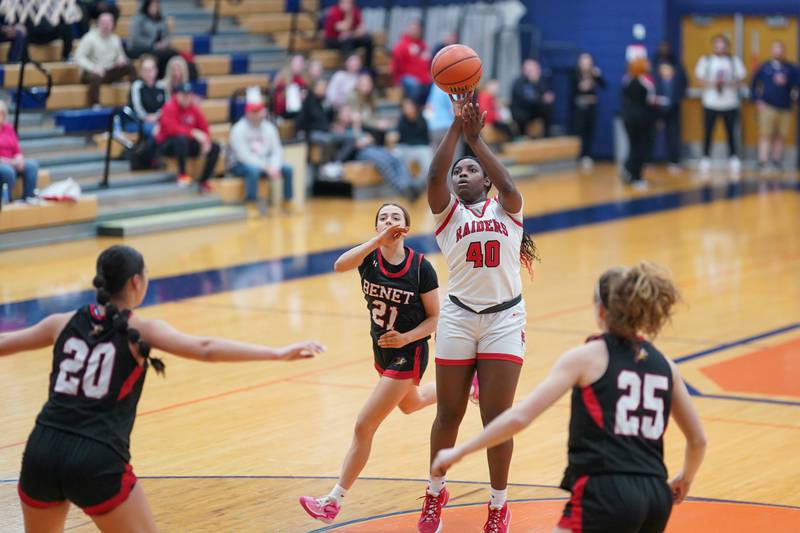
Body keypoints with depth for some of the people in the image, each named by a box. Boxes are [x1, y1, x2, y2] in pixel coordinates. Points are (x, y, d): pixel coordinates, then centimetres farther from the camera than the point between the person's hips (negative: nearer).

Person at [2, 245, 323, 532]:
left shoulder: (64, 323, 12)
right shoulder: (138, 330, 0)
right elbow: (205, 349, -13)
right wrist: (277, 354, -15)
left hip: (41, 452, 4)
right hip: (97, 462, -4)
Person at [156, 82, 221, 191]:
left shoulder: (194, 108, 5)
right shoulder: (169, 108, -14)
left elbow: (204, 128, 6)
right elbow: (172, 128, -28)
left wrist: (206, 141, -15)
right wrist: (193, 132, -34)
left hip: (188, 144, 6)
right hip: (167, 144, -6)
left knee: (215, 147, -9)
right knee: (181, 138, -40)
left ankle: (203, 181, -12)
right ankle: (182, 174, -29)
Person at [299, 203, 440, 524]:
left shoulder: (420, 267, -18)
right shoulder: (369, 255, -11)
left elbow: (435, 317, -10)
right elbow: (340, 266, -34)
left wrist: (405, 338, -26)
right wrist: (379, 240, -44)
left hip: (408, 353, -6)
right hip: (382, 350, 6)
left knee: (364, 427, -8)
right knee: (409, 404, 33)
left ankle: (334, 501, 1)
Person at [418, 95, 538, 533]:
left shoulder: (506, 209, 7)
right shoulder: (447, 212, 6)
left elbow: (508, 185, -16)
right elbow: (434, 176, -13)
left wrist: (475, 137, -19)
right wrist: (456, 127, -22)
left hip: (504, 319, -1)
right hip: (458, 318, 1)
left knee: (497, 418, -2)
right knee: (448, 414, 8)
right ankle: (435, 494, 29)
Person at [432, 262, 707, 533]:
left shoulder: (587, 356, 1)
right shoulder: (665, 366, 14)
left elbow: (519, 417, -7)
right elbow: (698, 440, 23)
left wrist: (460, 451, 2)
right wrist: (684, 480, 43)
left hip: (605, 494, -6)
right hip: (657, 498, 6)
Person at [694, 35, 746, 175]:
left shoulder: (735, 61, 10)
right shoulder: (706, 61, 7)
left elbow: (739, 81, 6)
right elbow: (701, 80, 2)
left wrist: (728, 82, -13)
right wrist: (713, 82, -16)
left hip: (730, 103, 1)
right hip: (710, 103, -1)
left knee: (731, 133, -1)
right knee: (708, 133, -2)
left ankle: (734, 158, 5)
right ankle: (705, 159, 7)